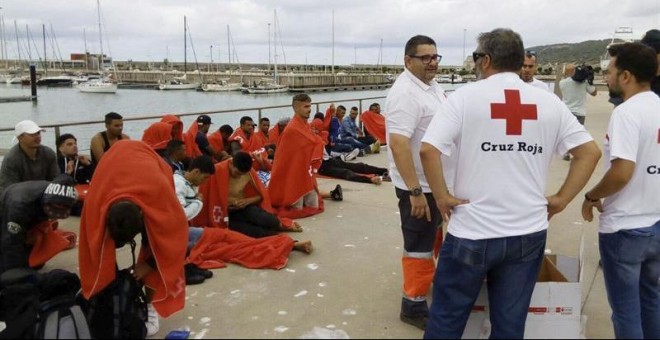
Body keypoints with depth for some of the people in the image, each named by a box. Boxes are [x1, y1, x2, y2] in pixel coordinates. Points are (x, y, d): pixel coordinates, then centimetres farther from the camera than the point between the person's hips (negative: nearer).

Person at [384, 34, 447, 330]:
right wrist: (415, 191, -31)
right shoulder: (406, 93, -22)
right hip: (419, 185, -9)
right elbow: (398, 143, -30)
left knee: (432, 237, 24)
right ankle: (414, 305, 15)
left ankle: (428, 278, 44)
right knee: (420, 245, 1)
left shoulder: (433, 86, 9)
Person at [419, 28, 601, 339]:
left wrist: (441, 196, -8)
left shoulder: (466, 96, -8)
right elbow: (590, 152, 4)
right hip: (529, 232, 4)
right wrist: (561, 199, 7)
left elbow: (428, 149, -18)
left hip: (473, 232, -3)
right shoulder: (549, 102, 4)